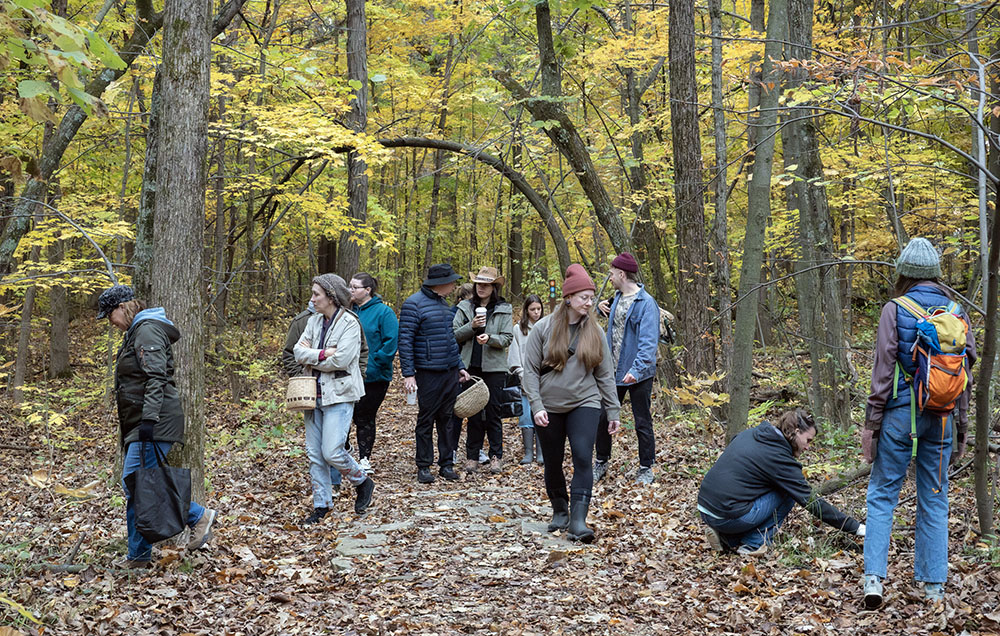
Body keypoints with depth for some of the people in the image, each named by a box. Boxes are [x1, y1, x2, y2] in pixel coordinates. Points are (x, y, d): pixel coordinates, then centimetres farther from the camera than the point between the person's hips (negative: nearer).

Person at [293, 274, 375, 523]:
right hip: (314, 393, 7)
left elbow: (341, 360, -19)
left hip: (339, 394, -7)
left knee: (332, 451, -12)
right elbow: (299, 352, 2)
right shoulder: (314, 321, 11)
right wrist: (322, 354, -14)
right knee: (314, 453, 7)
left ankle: (363, 482, 14)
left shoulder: (349, 323, -10)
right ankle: (321, 505, 18)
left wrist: (312, 360, -6)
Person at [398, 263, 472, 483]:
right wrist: (408, 374, -16)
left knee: (447, 419, 9)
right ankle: (423, 467, 7)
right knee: (426, 420, 0)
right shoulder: (414, 304, -9)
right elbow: (405, 341, -12)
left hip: (451, 372, 7)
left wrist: (460, 366, 19)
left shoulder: (444, 303, 15)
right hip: (429, 374, -7)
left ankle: (446, 464, 15)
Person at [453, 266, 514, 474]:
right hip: (471, 367, 2)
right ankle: (472, 457, 11)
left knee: (493, 413, 1)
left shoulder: (504, 310, 4)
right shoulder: (465, 307, 9)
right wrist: (472, 326, -12)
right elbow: (454, 335, 4)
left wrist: (490, 338, -20)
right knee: (473, 413, 5)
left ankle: (496, 456, 9)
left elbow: (507, 338, -2)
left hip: (494, 367, -2)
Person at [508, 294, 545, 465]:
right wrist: (523, 375, -5)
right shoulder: (518, 329, 5)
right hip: (526, 380, -1)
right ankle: (528, 453, 3)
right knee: (527, 416, -3)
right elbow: (515, 356, 4)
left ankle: (540, 453, 6)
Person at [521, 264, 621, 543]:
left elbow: (605, 375, 8)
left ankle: (578, 520, -18)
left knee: (583, 457, -17)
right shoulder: (544, 328, -4)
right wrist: (536, 405, -12)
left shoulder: (594, 332, 2)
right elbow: (530, 369, -3)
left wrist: (613, 412, 7)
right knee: (553, 463, 9)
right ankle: (559, 511, 30)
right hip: (549, 407, 0)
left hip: (584, 404, 0)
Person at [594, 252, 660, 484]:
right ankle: (601, 463, 25)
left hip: (638, 373, -7)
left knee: (642, 422, 5)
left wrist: (637, 369, -35)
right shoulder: (617, 298, 9)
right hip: (613, 371, 7)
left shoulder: (646, 303, -16)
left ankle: (646, 469, 17)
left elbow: (649, 341, -24)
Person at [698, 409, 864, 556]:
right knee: (789, 493, 4)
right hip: (728, 518, -8)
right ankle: (754, 544, 2)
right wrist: (855, 527, -2)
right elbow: (812, 502, -8)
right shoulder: (780, 458, -10)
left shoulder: (749, 434, 11)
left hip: (704, 510, 8)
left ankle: (727, 537, 13)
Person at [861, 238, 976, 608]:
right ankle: (934, 585, 13)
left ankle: (874, 578, -5)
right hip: (942, 415, 4)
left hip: (901, 411, -3)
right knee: (934, 499, 10)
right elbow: (966, 373, 9)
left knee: (882, 494, 4)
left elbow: (883, 371, -8)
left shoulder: (895, 310, -5)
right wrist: (961, 429, 16)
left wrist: (871, 423, -3)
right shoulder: (957, 313, 7)